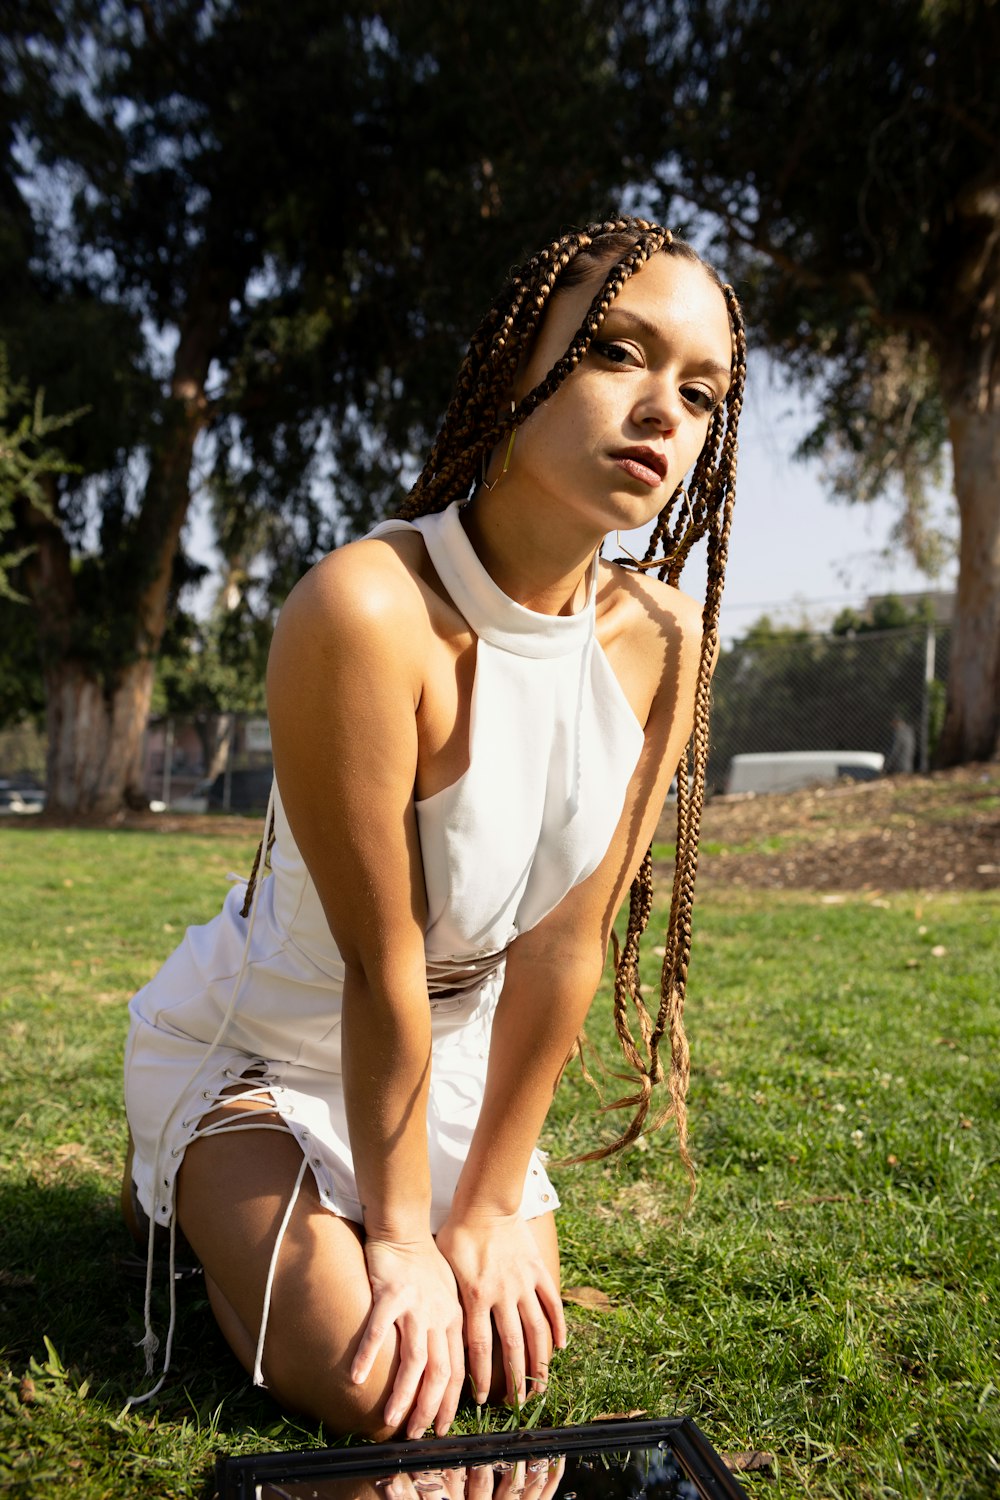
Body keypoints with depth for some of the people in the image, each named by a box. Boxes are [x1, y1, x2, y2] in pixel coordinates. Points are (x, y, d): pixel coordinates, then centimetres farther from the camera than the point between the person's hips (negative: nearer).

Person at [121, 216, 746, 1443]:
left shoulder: (663, 639, -16)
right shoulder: (369, 609, -34)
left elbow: (566, 949, -14)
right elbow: (381, 966, -27)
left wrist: (486, 1211, -8)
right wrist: (400, 1238, -16)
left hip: (452, 1053, 5)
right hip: (249, 1045, -4)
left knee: (513, 1365, 3)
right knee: (371, 1388, -12)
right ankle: (184, 1190, 17)